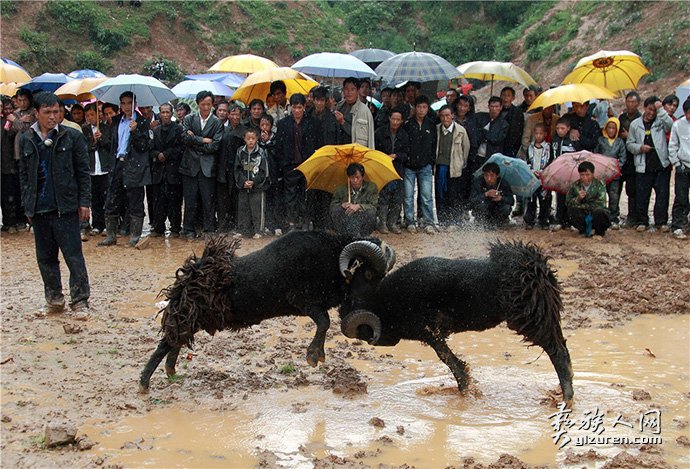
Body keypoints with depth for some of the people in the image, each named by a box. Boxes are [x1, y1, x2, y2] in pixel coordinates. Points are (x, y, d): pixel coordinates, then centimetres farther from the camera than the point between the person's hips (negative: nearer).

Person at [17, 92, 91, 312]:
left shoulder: (72, 137, -2)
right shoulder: (26, 140, 8)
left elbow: (83, 172, 0)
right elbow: (24, 175, 13)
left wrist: (84, 202, -4)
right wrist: (27, 205, 8)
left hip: (65, 207, -4)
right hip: (39, 208, 4)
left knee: (74, 256, -3)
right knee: (45, 257, 10)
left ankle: (80, 300, 4)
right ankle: (53, 298, 21)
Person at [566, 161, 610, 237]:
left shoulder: (599, 185, -8)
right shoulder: (575, 186, -1)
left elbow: (600, 204, -18)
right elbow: (568, 202, -6)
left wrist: (583, 206, -18)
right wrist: (578, 198, -26)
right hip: (582, 217, 2)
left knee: (599, 212, -36)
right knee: (572, 210, -28)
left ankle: (599, 231, -3)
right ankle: (584, 230, -2)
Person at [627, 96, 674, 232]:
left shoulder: (660, 121, 6)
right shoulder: (635, 124, 10)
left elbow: (670, 125, -16)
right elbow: (629, 143, 11)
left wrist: (661, 109, -15)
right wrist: (640, 147, -7)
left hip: (661, 165, -1)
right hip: (643, 166, 1)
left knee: (662, 194, 1)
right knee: (642, 195, 3)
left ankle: (661, 222, 9)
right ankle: (642, 221, 14)